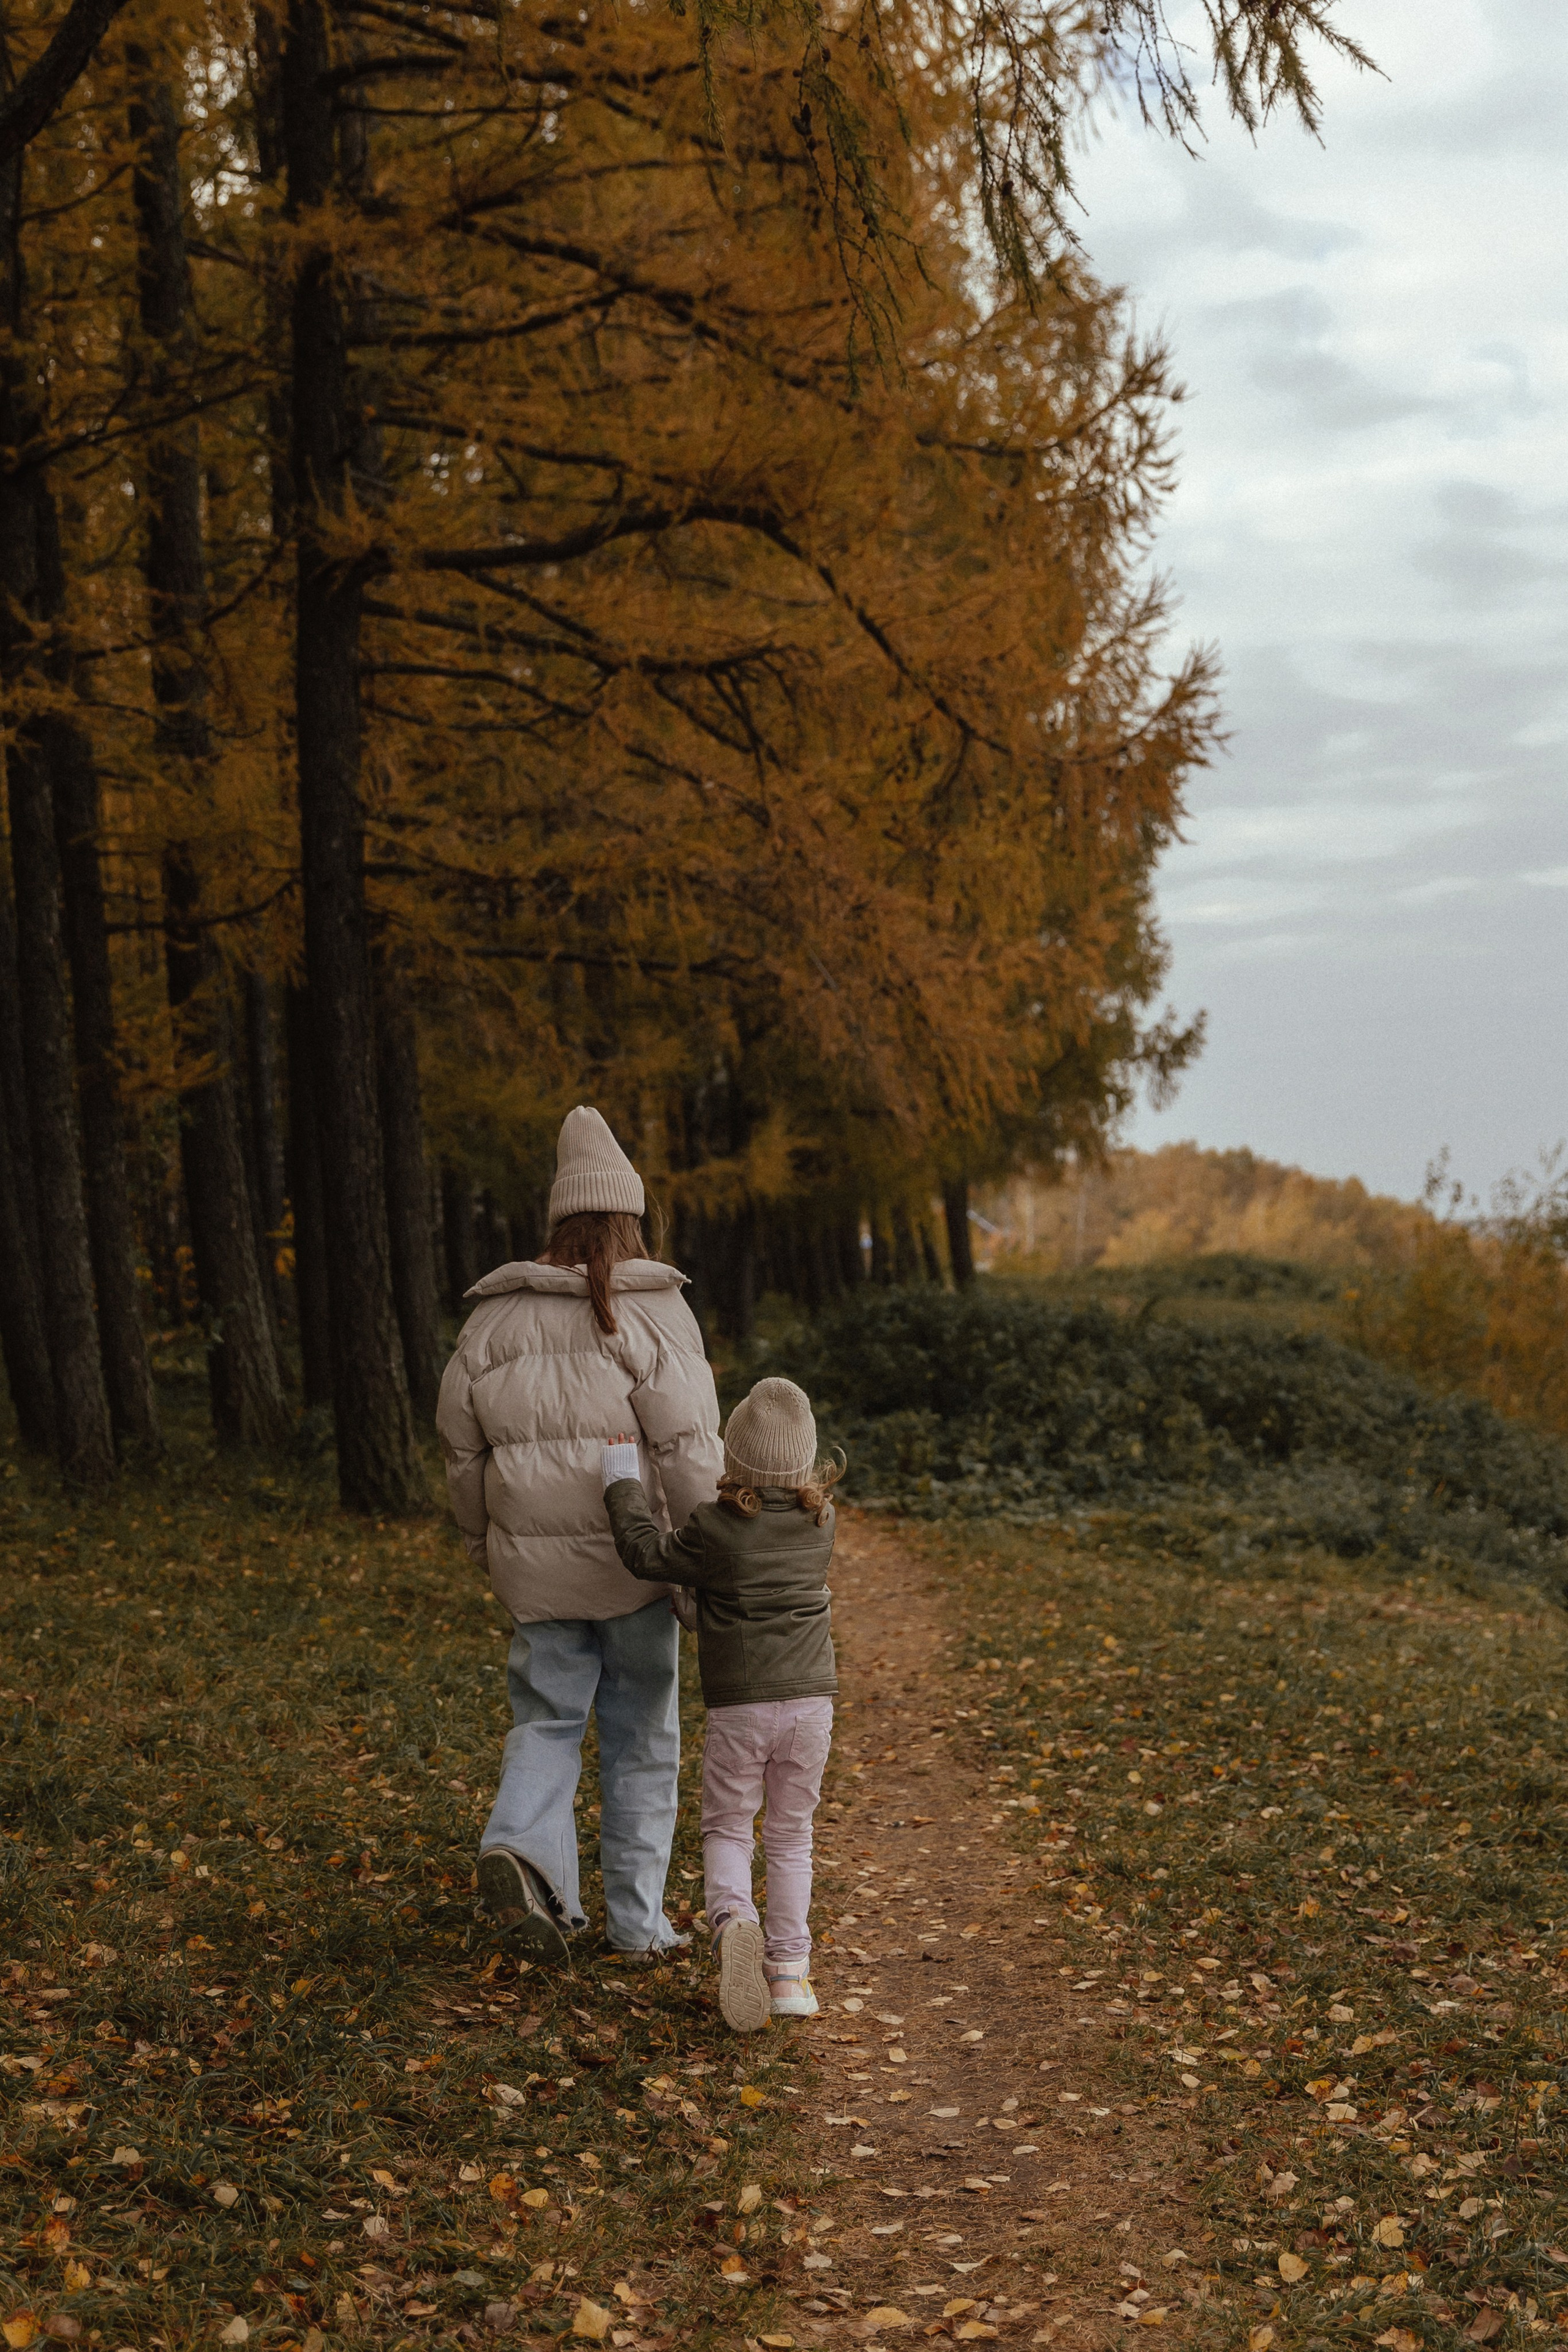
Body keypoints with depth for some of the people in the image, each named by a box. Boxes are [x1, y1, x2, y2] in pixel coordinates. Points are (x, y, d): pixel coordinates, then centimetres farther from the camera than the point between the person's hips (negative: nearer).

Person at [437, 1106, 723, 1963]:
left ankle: (521, 1850, -14)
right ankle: (636, 1918, 15)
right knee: (640, 1738, 10)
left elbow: (462, 1444, 11)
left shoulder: (495, 1319, 5)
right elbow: (688, 1443, -14)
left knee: (546, 1719, 13)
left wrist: (484, 1542, 25)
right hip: (633, 1556, -2)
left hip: (536, 1567, 3)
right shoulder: (654, 1313, -8)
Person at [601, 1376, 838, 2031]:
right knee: (790, 1836, 13)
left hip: (738, 1707, -3)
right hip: (810, 1700, 3)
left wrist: (623, 1484, 9)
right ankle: (789, 1970, 11)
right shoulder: (820, 1524, 1)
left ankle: (733, 1919, -18)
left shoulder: (715, 1528, -12)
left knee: (726, 1829, 10)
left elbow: (647, 1554, -3)